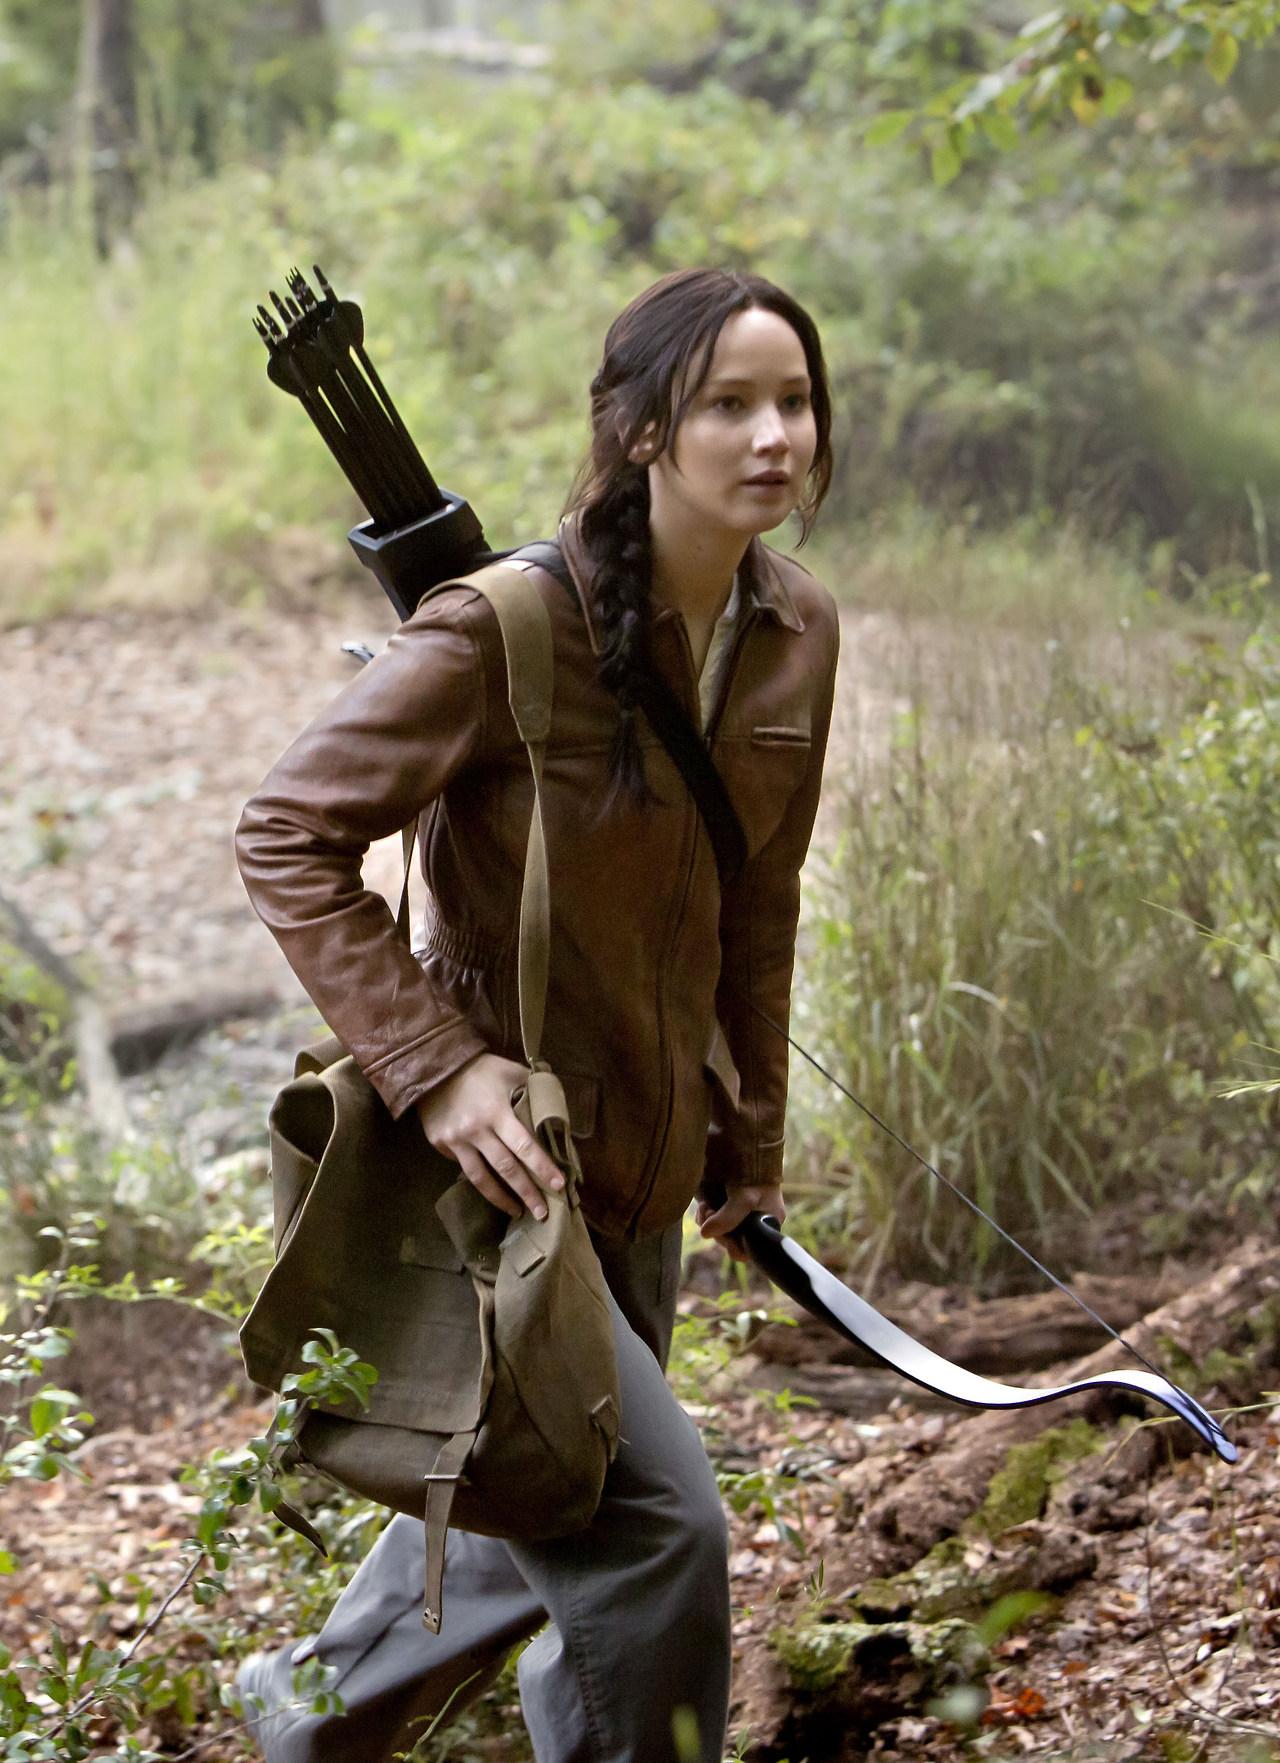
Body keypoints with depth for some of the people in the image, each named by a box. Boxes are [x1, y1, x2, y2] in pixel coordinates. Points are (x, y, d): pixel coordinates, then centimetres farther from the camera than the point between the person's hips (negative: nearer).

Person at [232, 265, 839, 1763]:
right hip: (497, 1149, -8)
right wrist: (436, 1067, -26)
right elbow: (288, 836, -18)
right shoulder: (506, 630, -22)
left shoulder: (795, 637, -1)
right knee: (656, 1522, -14)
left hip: (647, 1168, 8)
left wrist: (750, 1133, 16)